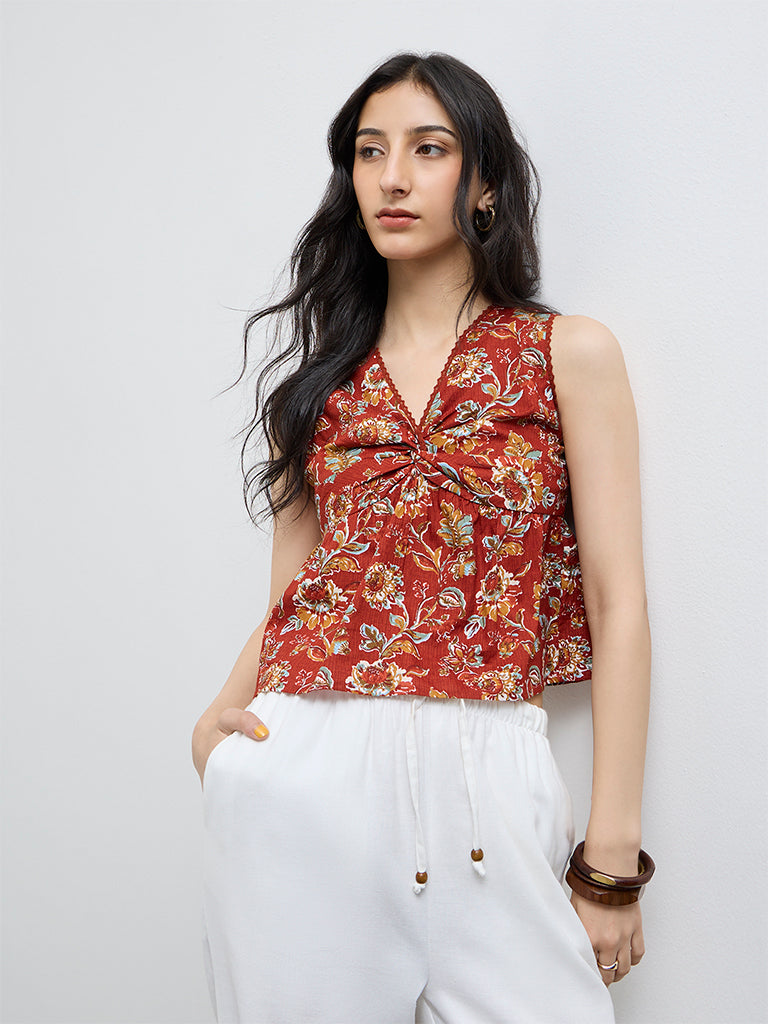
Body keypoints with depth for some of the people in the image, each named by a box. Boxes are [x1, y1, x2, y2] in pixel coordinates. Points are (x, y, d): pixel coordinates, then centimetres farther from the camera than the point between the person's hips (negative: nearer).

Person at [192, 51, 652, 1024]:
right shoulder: (327, 377, 15)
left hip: (480, 776, -2)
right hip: (295, 775, 3)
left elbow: (618, 605, 0)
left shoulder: (570, 354, 5)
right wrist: (218, 720, -6)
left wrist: (611, 857, -5)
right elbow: (289, 592, 15)